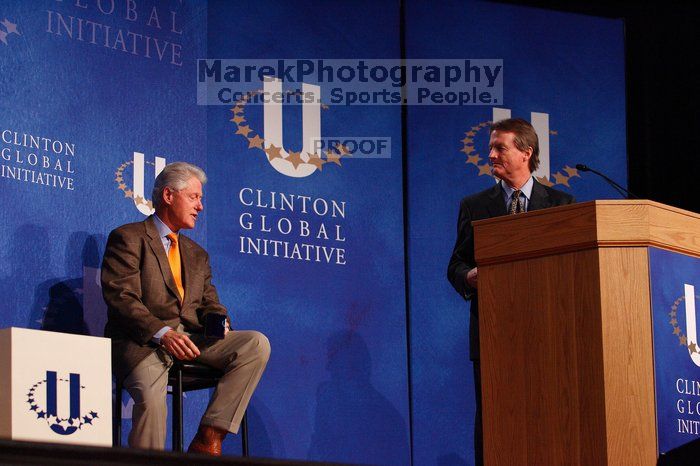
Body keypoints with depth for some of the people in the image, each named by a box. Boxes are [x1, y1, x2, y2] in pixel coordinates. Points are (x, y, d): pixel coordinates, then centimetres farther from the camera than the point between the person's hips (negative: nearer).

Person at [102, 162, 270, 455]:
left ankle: (208, 441, -20)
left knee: (257, 344, -18)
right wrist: (162, 334, -23)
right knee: (151, 395, -36)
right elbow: (121, 298, -9)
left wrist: (218, 321, -6)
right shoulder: (127, 239, 4)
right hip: (143, 342, -6)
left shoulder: (197, 254, 27)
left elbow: (209, 303, 21)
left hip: (192, 340, 6)